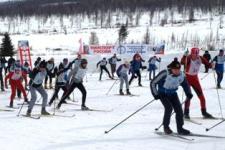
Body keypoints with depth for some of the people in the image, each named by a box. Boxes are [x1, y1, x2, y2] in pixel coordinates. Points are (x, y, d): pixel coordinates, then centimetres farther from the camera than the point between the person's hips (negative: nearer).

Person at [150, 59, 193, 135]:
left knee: (179, 109, -7)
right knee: (169, 107, -23)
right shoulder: (164, 74, -27)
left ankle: (180, 128, 7)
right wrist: (155, 94, -19)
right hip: (163, 94, -5)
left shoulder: (181, 75, -12)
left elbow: (185, 84, 9)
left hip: (173, 94, 5)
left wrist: (188, 93, -5)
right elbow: (153, 83, -18)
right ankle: (166, 126, -4)